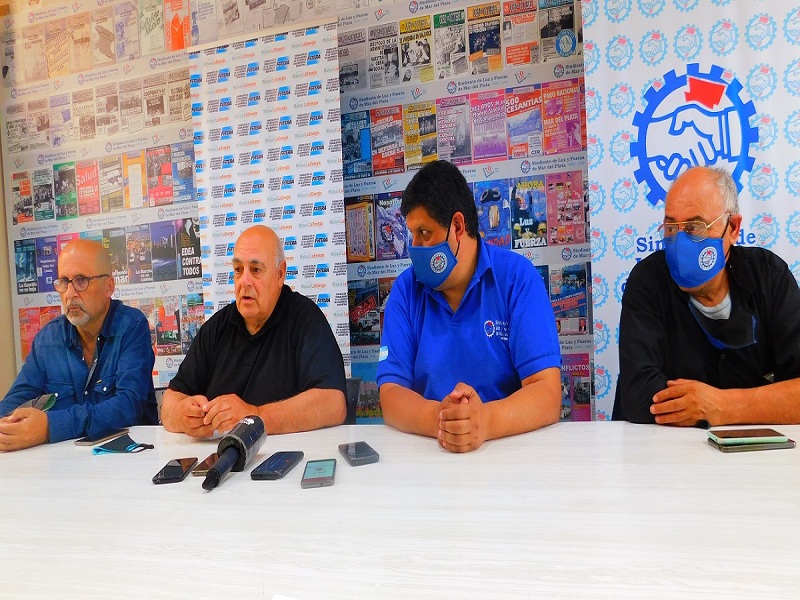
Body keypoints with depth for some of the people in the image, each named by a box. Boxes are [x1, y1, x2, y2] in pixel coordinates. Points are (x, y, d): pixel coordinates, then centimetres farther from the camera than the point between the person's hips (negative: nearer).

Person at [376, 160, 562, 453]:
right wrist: (437, 418, -25)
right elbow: (391, 395, -6)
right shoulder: (405, 290, 1)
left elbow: (547, 394, -12)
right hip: (428, 452, 2)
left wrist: (485, 420, -30)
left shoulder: (518, 278, -5)